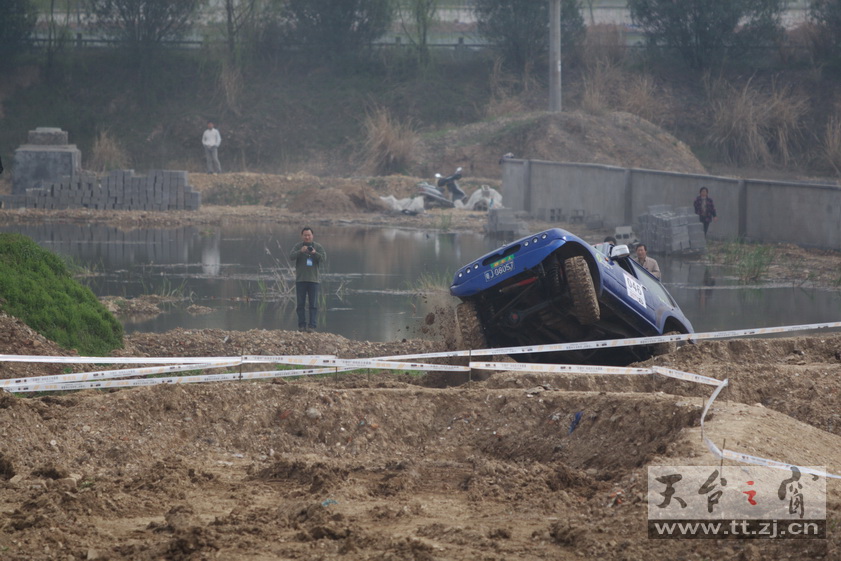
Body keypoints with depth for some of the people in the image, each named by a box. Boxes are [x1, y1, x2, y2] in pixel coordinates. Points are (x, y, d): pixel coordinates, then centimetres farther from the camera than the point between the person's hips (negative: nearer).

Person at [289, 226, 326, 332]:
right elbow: (291, 257, -12)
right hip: (300, 279, 0)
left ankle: (312, 325, -6)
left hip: (313, 280, 0)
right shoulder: (298, 246, 3)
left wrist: (315, 253, -25)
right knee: (301, 304, 3)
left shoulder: (318, 247, 5)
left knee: (313, 304, -5)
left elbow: (324, 259, -7)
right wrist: (300, 251, -30)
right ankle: (302, 325, 9)